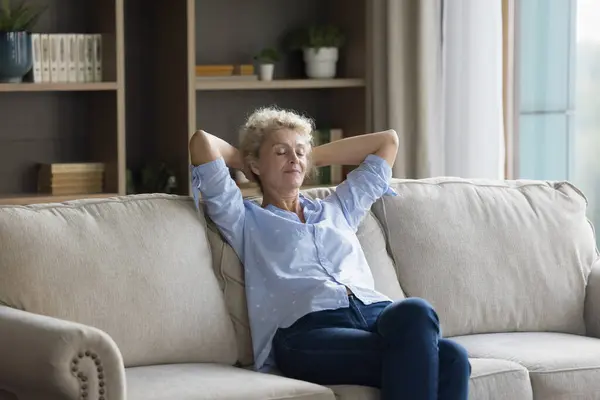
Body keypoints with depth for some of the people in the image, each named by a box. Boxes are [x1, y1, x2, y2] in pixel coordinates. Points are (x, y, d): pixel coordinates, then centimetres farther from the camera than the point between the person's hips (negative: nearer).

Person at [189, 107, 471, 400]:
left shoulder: (337, 209, 36)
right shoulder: (246, 220, 22)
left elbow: (387, 141, 45)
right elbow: (201, 142, 12)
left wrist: (315, 157, 44)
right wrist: (242, 161, 32)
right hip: (308, 330, -5)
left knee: (451, 359, -34)